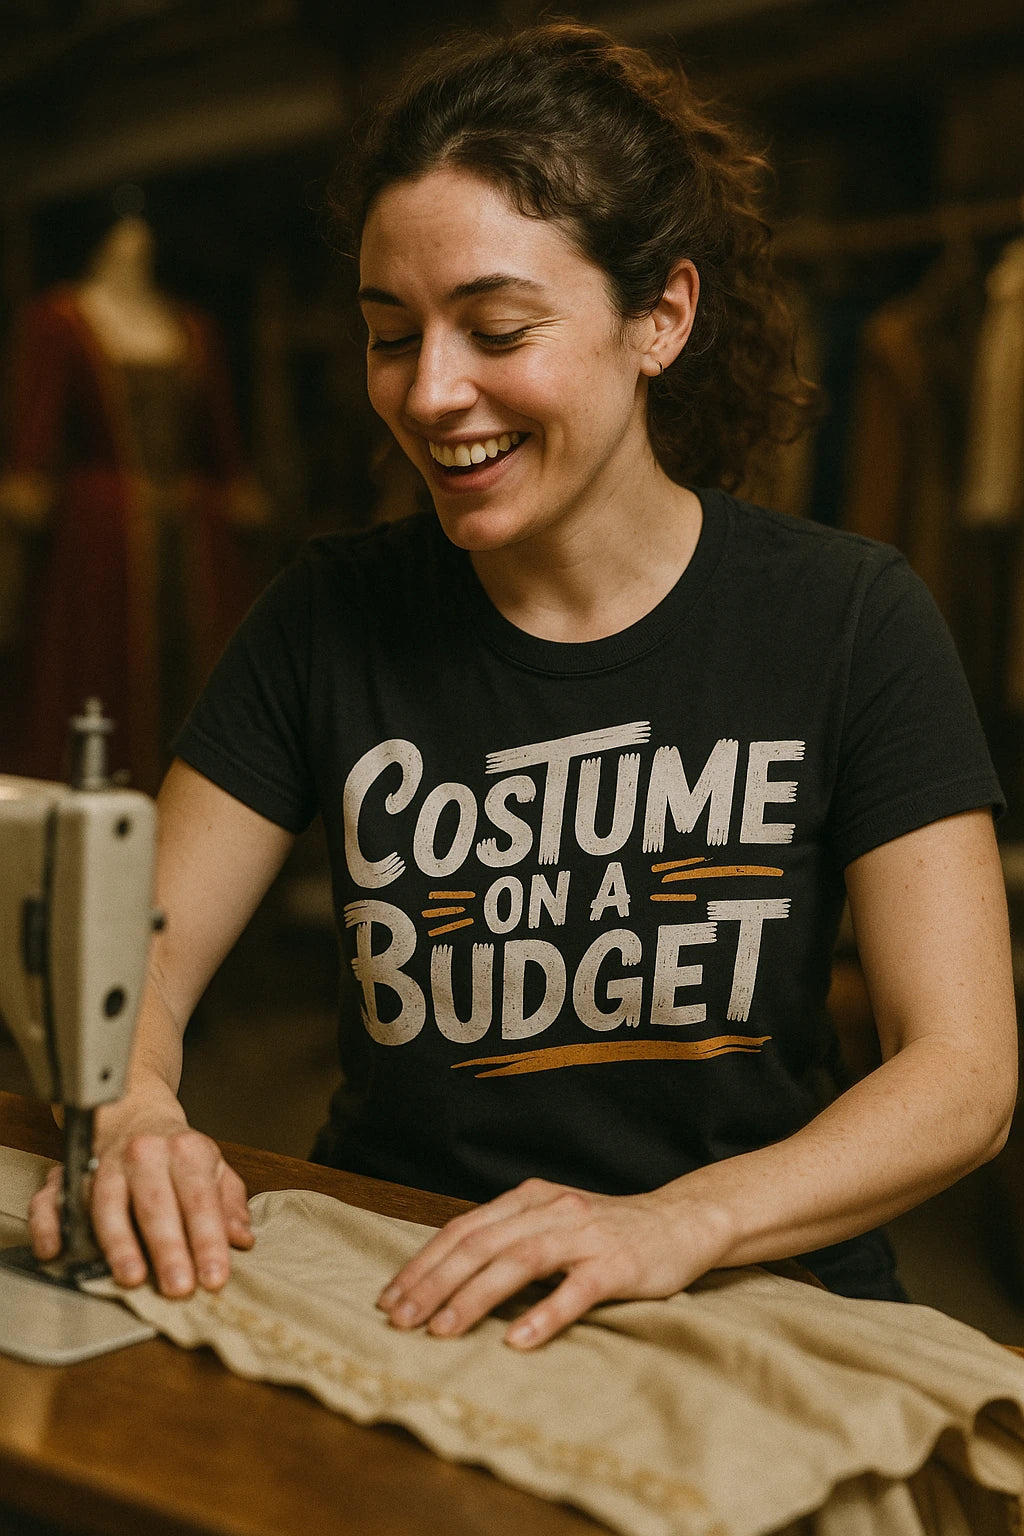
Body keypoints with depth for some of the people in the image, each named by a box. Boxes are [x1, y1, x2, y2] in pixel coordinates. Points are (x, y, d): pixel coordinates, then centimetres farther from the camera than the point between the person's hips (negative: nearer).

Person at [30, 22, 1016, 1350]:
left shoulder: (848, 621, -3)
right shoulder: (333, 618, 2)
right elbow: (134, 968, 4)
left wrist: (679, 1223, -25)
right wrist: (130, 1116, -20)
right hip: (388, 1306, 3)